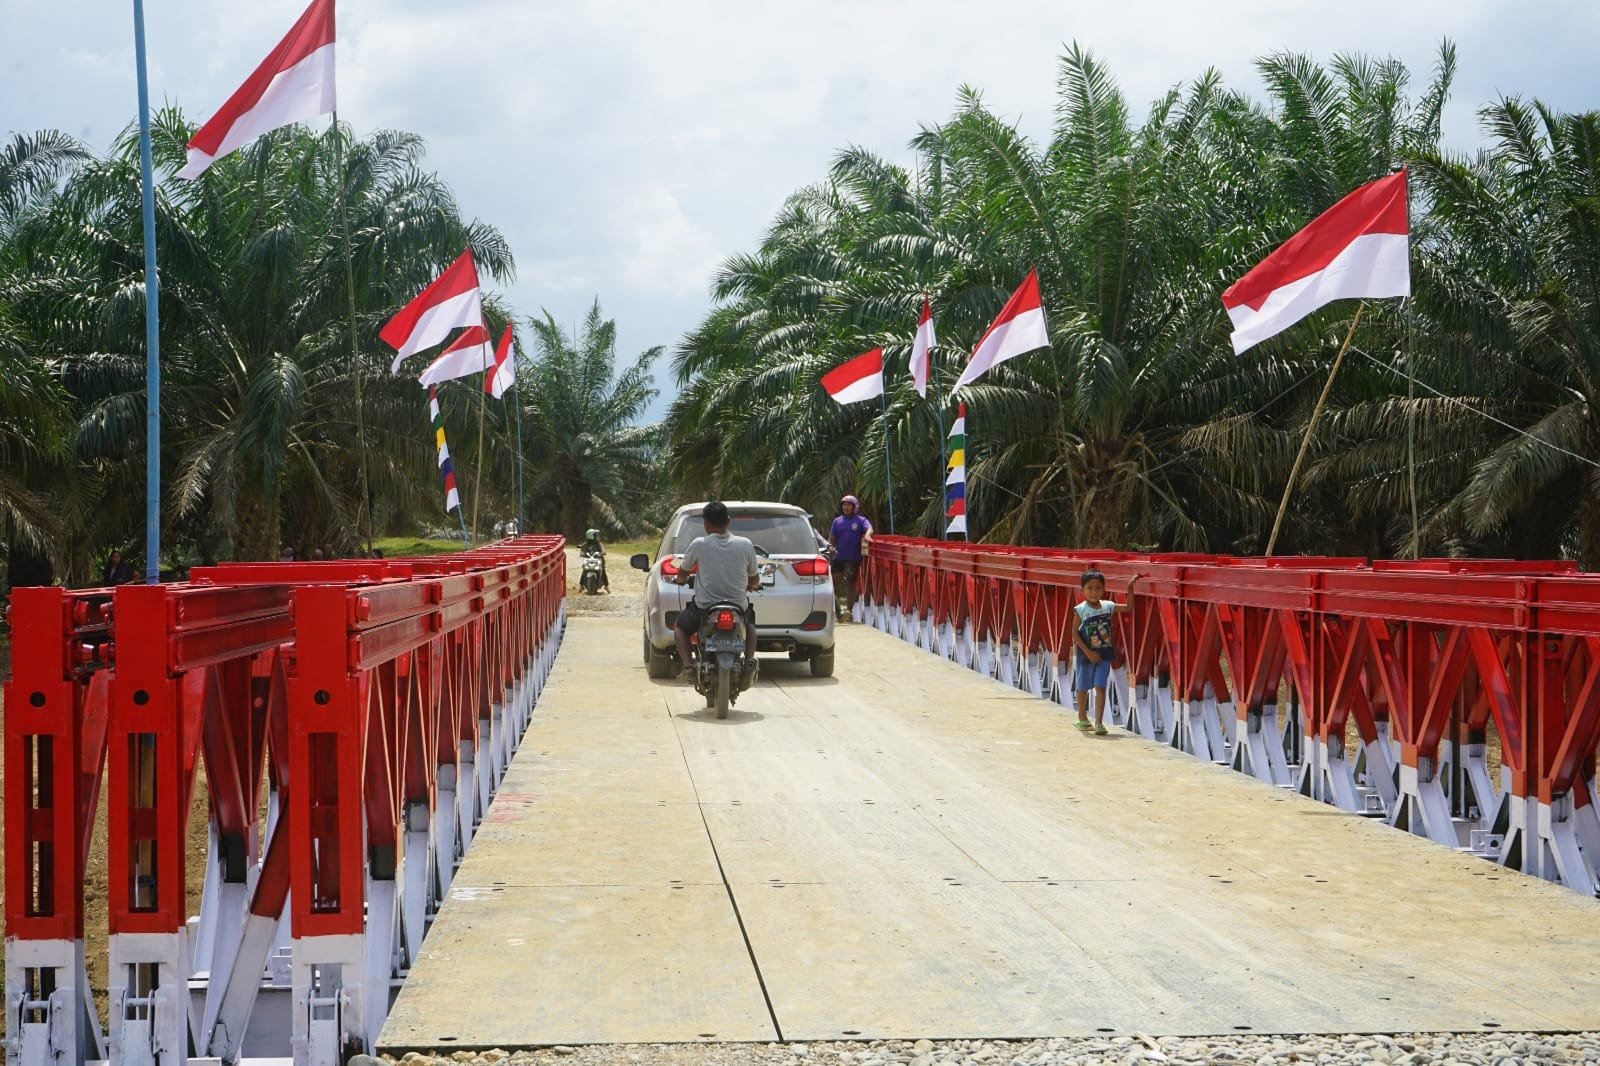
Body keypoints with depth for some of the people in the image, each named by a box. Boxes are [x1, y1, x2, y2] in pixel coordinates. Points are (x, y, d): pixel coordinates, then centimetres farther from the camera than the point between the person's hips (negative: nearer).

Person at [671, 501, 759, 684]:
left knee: (680, 626, 27)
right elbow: (755, 581, 6)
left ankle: (688, 666, 5)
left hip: (704, 607, -2)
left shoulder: (699, 544, -9)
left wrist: (680, 580, 30)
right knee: (749, 623, 36)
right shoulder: (745, 545, -4)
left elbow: (682, 574, 6)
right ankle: (750, 660, 10)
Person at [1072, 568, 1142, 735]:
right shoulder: (1080, 610, -12)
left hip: (1104, 655, 1)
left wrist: (1130, 588, -4)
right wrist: (1088, 652, -15)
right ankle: (1082, 718, 33)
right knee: (1083, 687, 14)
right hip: (1086, 655, -1)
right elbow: (1075, 634, -10)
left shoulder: (1108, 606, -2)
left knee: (1100, 687, -5)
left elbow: (1128, 608, 7)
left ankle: (1099, 722, -7)